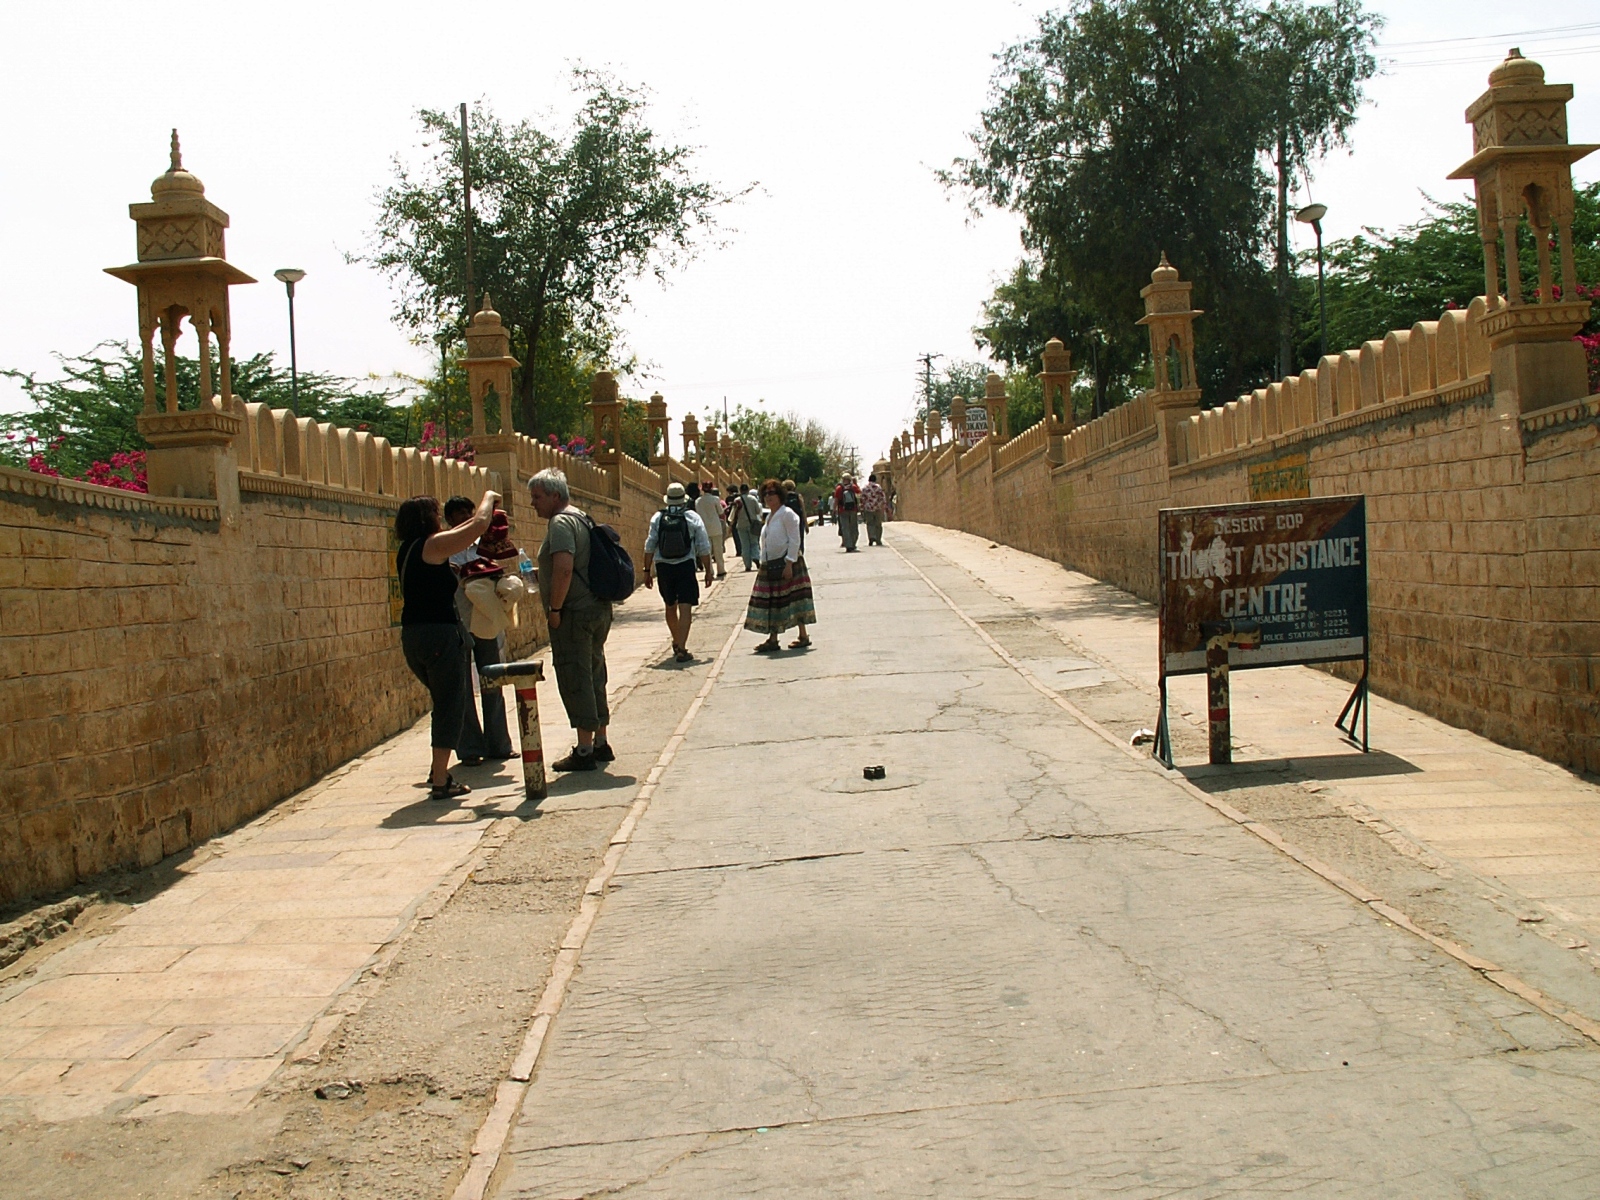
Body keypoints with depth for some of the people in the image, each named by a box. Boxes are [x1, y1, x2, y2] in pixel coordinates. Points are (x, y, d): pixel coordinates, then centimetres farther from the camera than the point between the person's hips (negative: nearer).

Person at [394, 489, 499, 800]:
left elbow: (458, 533, 30)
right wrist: (488, 498, 8)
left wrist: (485, 507, 32)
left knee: (449, 703, 23)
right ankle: (440, 781, -2)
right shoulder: (433, 545, -11)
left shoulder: (408, 550, 14)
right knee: (451, 706, -1)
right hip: (440, 634, -9)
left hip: (412, 635, 9)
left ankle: (439, 769, 24)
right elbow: (479, 524, -11)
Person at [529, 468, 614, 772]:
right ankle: (600, 744, 22)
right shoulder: (582, 518, 17)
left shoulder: (561, 522, -14)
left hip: (573, 613, -10)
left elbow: (563, 568, -26)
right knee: (594, 677, 15)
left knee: (574, 680, -5)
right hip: (598, 610, 10)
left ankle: (584, 751, -3)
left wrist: (554, 609, -19)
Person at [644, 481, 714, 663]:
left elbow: (649, 546, -2)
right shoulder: (692, 517, -2)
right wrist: (708, 570, 6)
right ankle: (681, 649, -14)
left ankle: (677, 643, 37)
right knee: (685, 608, -4)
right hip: (685, 566, -3)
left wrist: (647, 570, 3)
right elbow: (703, 547, -2)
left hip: (663, 567, 3)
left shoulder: (657, 518, 1)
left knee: (670, 607, 20)